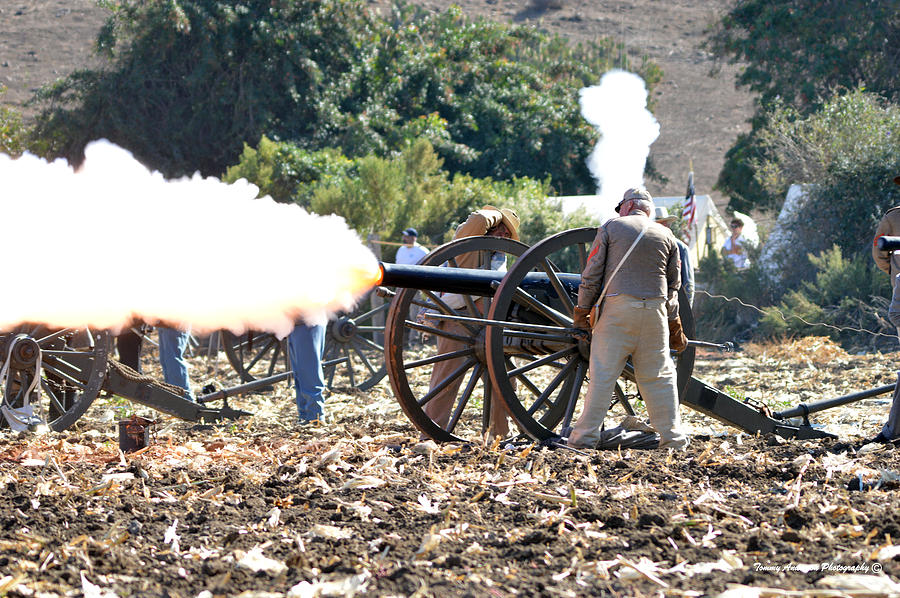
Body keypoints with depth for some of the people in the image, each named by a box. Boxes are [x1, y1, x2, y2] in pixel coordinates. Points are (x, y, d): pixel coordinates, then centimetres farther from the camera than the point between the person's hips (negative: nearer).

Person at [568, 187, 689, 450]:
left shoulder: (610, 228, 5)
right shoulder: (666, 235, 14)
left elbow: (591, 276, 1)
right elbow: (673, 285, 17)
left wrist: (581, 313, 5)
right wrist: (674, 328, 23)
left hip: (617, 308, -3)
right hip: (655, 310, 3)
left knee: (603, 374, -3)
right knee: (659, 375, 9)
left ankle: (585, 436, -5)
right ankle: (672, 436, 8)